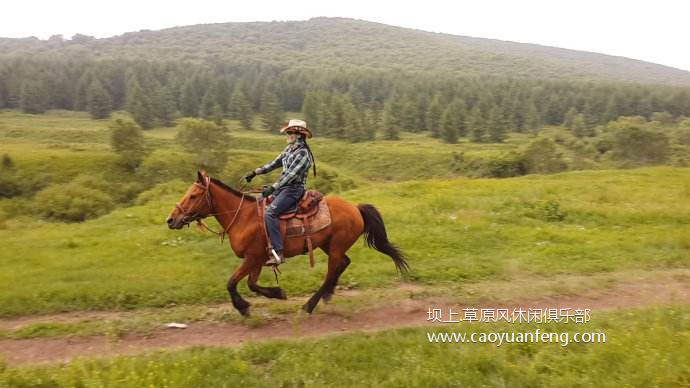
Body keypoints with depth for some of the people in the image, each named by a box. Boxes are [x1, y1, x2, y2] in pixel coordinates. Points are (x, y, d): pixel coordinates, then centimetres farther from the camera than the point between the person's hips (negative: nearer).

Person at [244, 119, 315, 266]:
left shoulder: (303, 153, -16)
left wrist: (272, 188, -29)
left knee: (269, 213, -26)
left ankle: (278, 253, -27)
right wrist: (255, 172, 14)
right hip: (283, 188, 10)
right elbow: (274, 163, 18)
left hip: (294, 190, -10)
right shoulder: (290, 149, 12)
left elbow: (290, 174, -24)